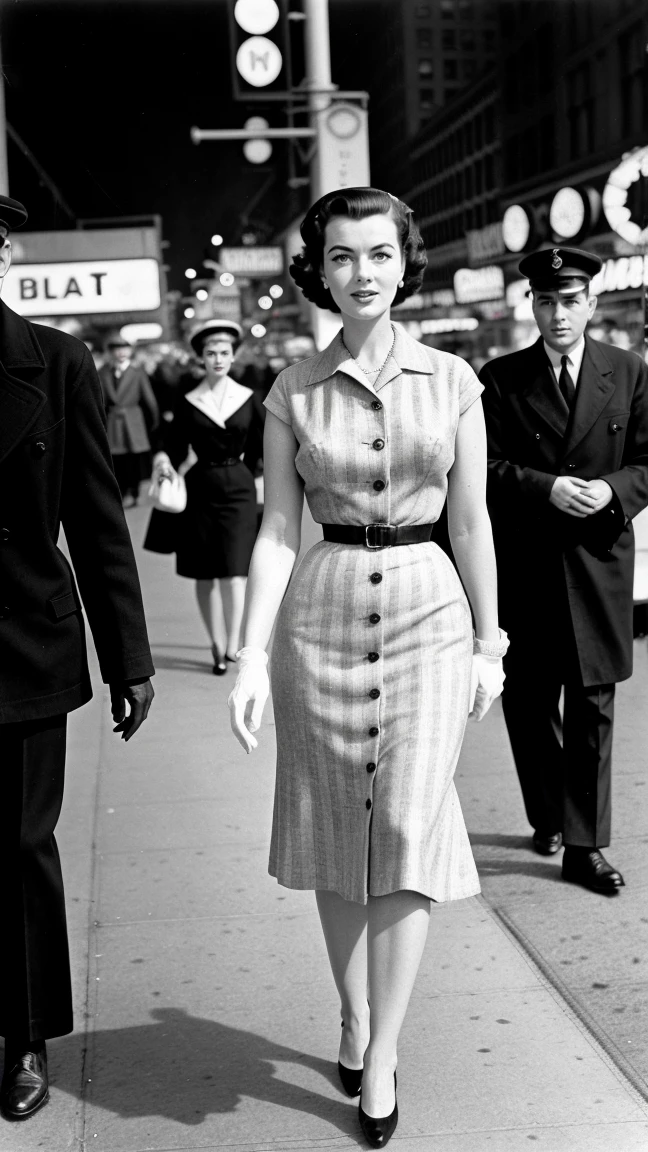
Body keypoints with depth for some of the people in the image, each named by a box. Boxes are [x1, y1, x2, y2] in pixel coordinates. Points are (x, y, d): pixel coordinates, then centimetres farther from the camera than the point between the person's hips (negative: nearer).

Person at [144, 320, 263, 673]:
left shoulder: (247, 399, 2)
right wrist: (163, 460, -17)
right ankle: (218, 644, 17)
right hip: (201, 489, 1)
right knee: (205, 575, 5)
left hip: (238, 487, -1)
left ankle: (232, 646, -5)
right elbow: (175, 450, 2)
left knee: (233, 571, -10)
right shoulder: (187, 402, 2)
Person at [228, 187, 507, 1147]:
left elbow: (471, 520, 6)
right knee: (336, 830, 10)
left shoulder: (452, 380, 2)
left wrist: (490, 642, 6)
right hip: (323, 610, 1)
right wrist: (251, 656, -7)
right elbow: (277, 531, 0)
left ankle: (381, 1057, 6)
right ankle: (354, 1015, 30)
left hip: (429, 607, 0)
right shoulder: (292, 392, 1)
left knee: (410, 832, -6)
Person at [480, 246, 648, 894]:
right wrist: (546, 488, -18)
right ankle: (548, 817, 30)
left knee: (592, 708, 1)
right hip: (524, 566, 0)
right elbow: (486, 467, -3)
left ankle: (584, 847, 8)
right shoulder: (501, 379, 2)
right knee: (527, 701, 9)